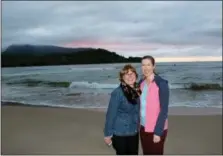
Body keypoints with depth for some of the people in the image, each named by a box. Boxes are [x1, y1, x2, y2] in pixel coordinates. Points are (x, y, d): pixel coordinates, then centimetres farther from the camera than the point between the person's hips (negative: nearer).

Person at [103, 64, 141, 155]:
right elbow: (110, 114, -16)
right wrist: (107, 134, -13)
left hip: (134, 132, 6)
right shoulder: (117, 93, -19)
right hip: (120, 133, -6)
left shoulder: (137, 90, -1)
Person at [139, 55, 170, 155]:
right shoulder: (142, 83, 3)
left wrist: (158, 132, -19)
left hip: (156, 128, -7)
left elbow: (164, 110, -19)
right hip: (144, 127, 7)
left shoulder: (162, 83, -18)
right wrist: (139, 123, 13)